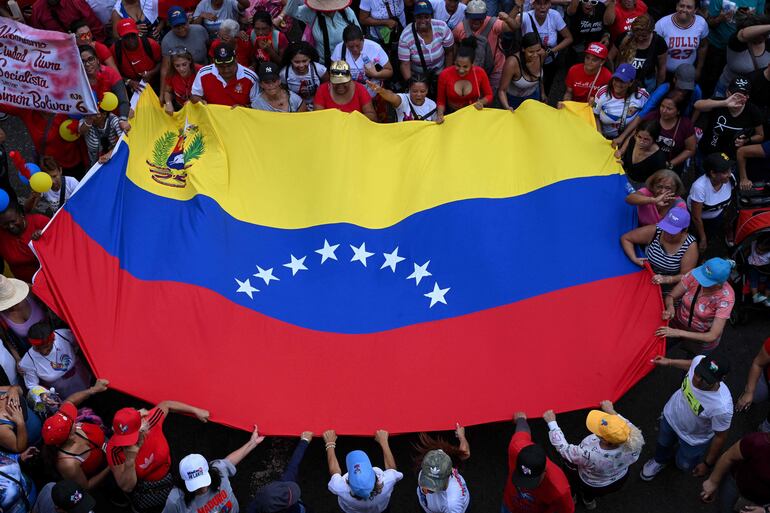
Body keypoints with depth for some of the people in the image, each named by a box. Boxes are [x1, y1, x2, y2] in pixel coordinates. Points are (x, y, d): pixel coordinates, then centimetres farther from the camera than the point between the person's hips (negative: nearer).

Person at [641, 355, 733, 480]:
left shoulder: (722, 407, -46)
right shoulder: (699, 360, -36)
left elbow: (720, 437, -25)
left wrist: (707, 464, -10)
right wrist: (669, 362, 7)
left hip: (694, 438, -4)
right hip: (671, 415, 4)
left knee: (684, 465, 23)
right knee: (663, 444, 32)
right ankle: (660, 461, 64)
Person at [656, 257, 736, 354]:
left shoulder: (726, 297, -30)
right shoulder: (695, 275, -22)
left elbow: (713, 336, -31)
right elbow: (670, 297, -11)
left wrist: (679, 333, -37)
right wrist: (670, 308, -35)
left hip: (702, 341, -2)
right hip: (677, 323, 2)